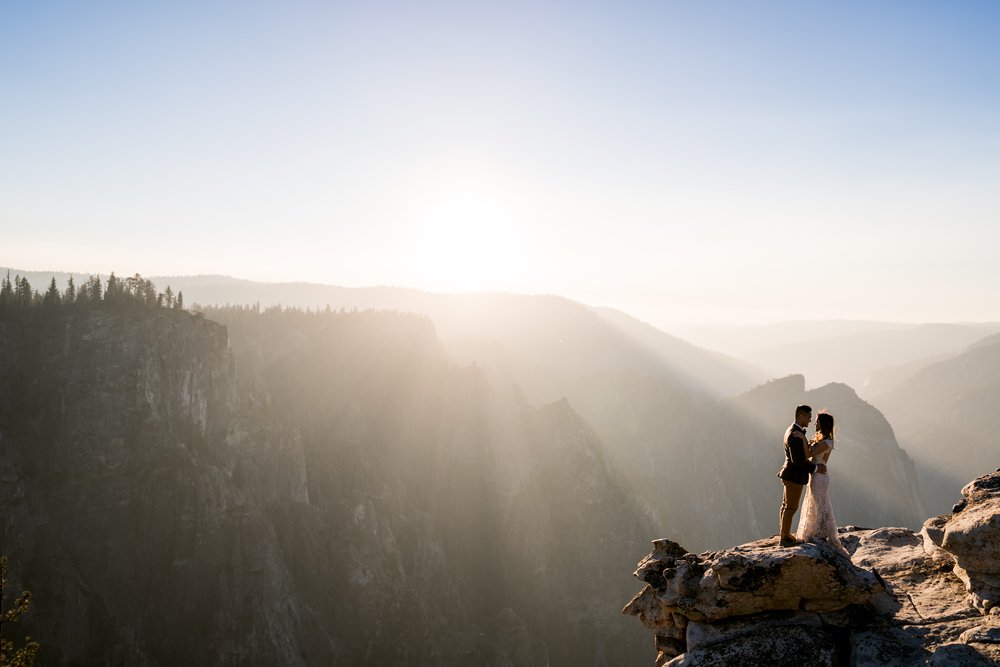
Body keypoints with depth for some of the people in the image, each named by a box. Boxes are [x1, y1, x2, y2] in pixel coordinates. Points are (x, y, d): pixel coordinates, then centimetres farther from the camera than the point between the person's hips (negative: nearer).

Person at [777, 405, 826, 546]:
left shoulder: (792, 430, 9)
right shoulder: (796, 435, -24)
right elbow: (797, 461, -27)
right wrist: (815, 467, -18)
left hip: (790, 475, 10)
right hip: (795, 476, -10)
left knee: (786, 505, 17)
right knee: (791, 507, 0)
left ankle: (785, 534, 28)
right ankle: (784, 538, 8)